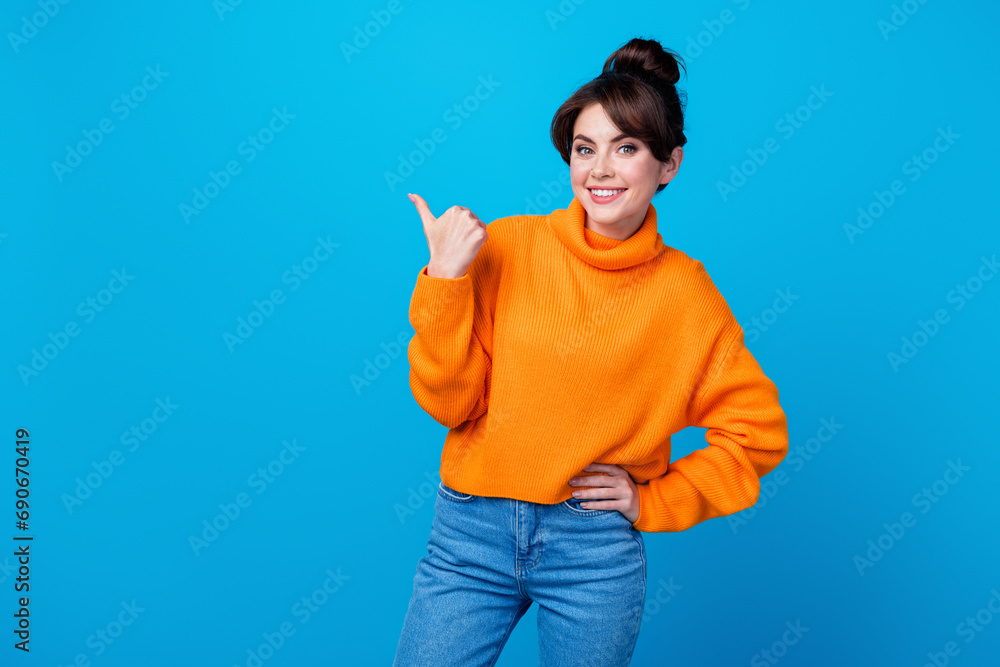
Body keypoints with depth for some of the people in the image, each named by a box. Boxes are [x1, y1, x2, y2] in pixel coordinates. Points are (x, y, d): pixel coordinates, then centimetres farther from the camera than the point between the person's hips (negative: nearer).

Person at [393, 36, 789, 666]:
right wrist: (445, 281, -17)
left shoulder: (684, 292, -5)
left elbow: (758, 432, 2)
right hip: (471, 531, 1)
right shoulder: (505, 248, -5)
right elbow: (451, 404, -6)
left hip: (598, 549, 0)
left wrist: (653, 502, -3)